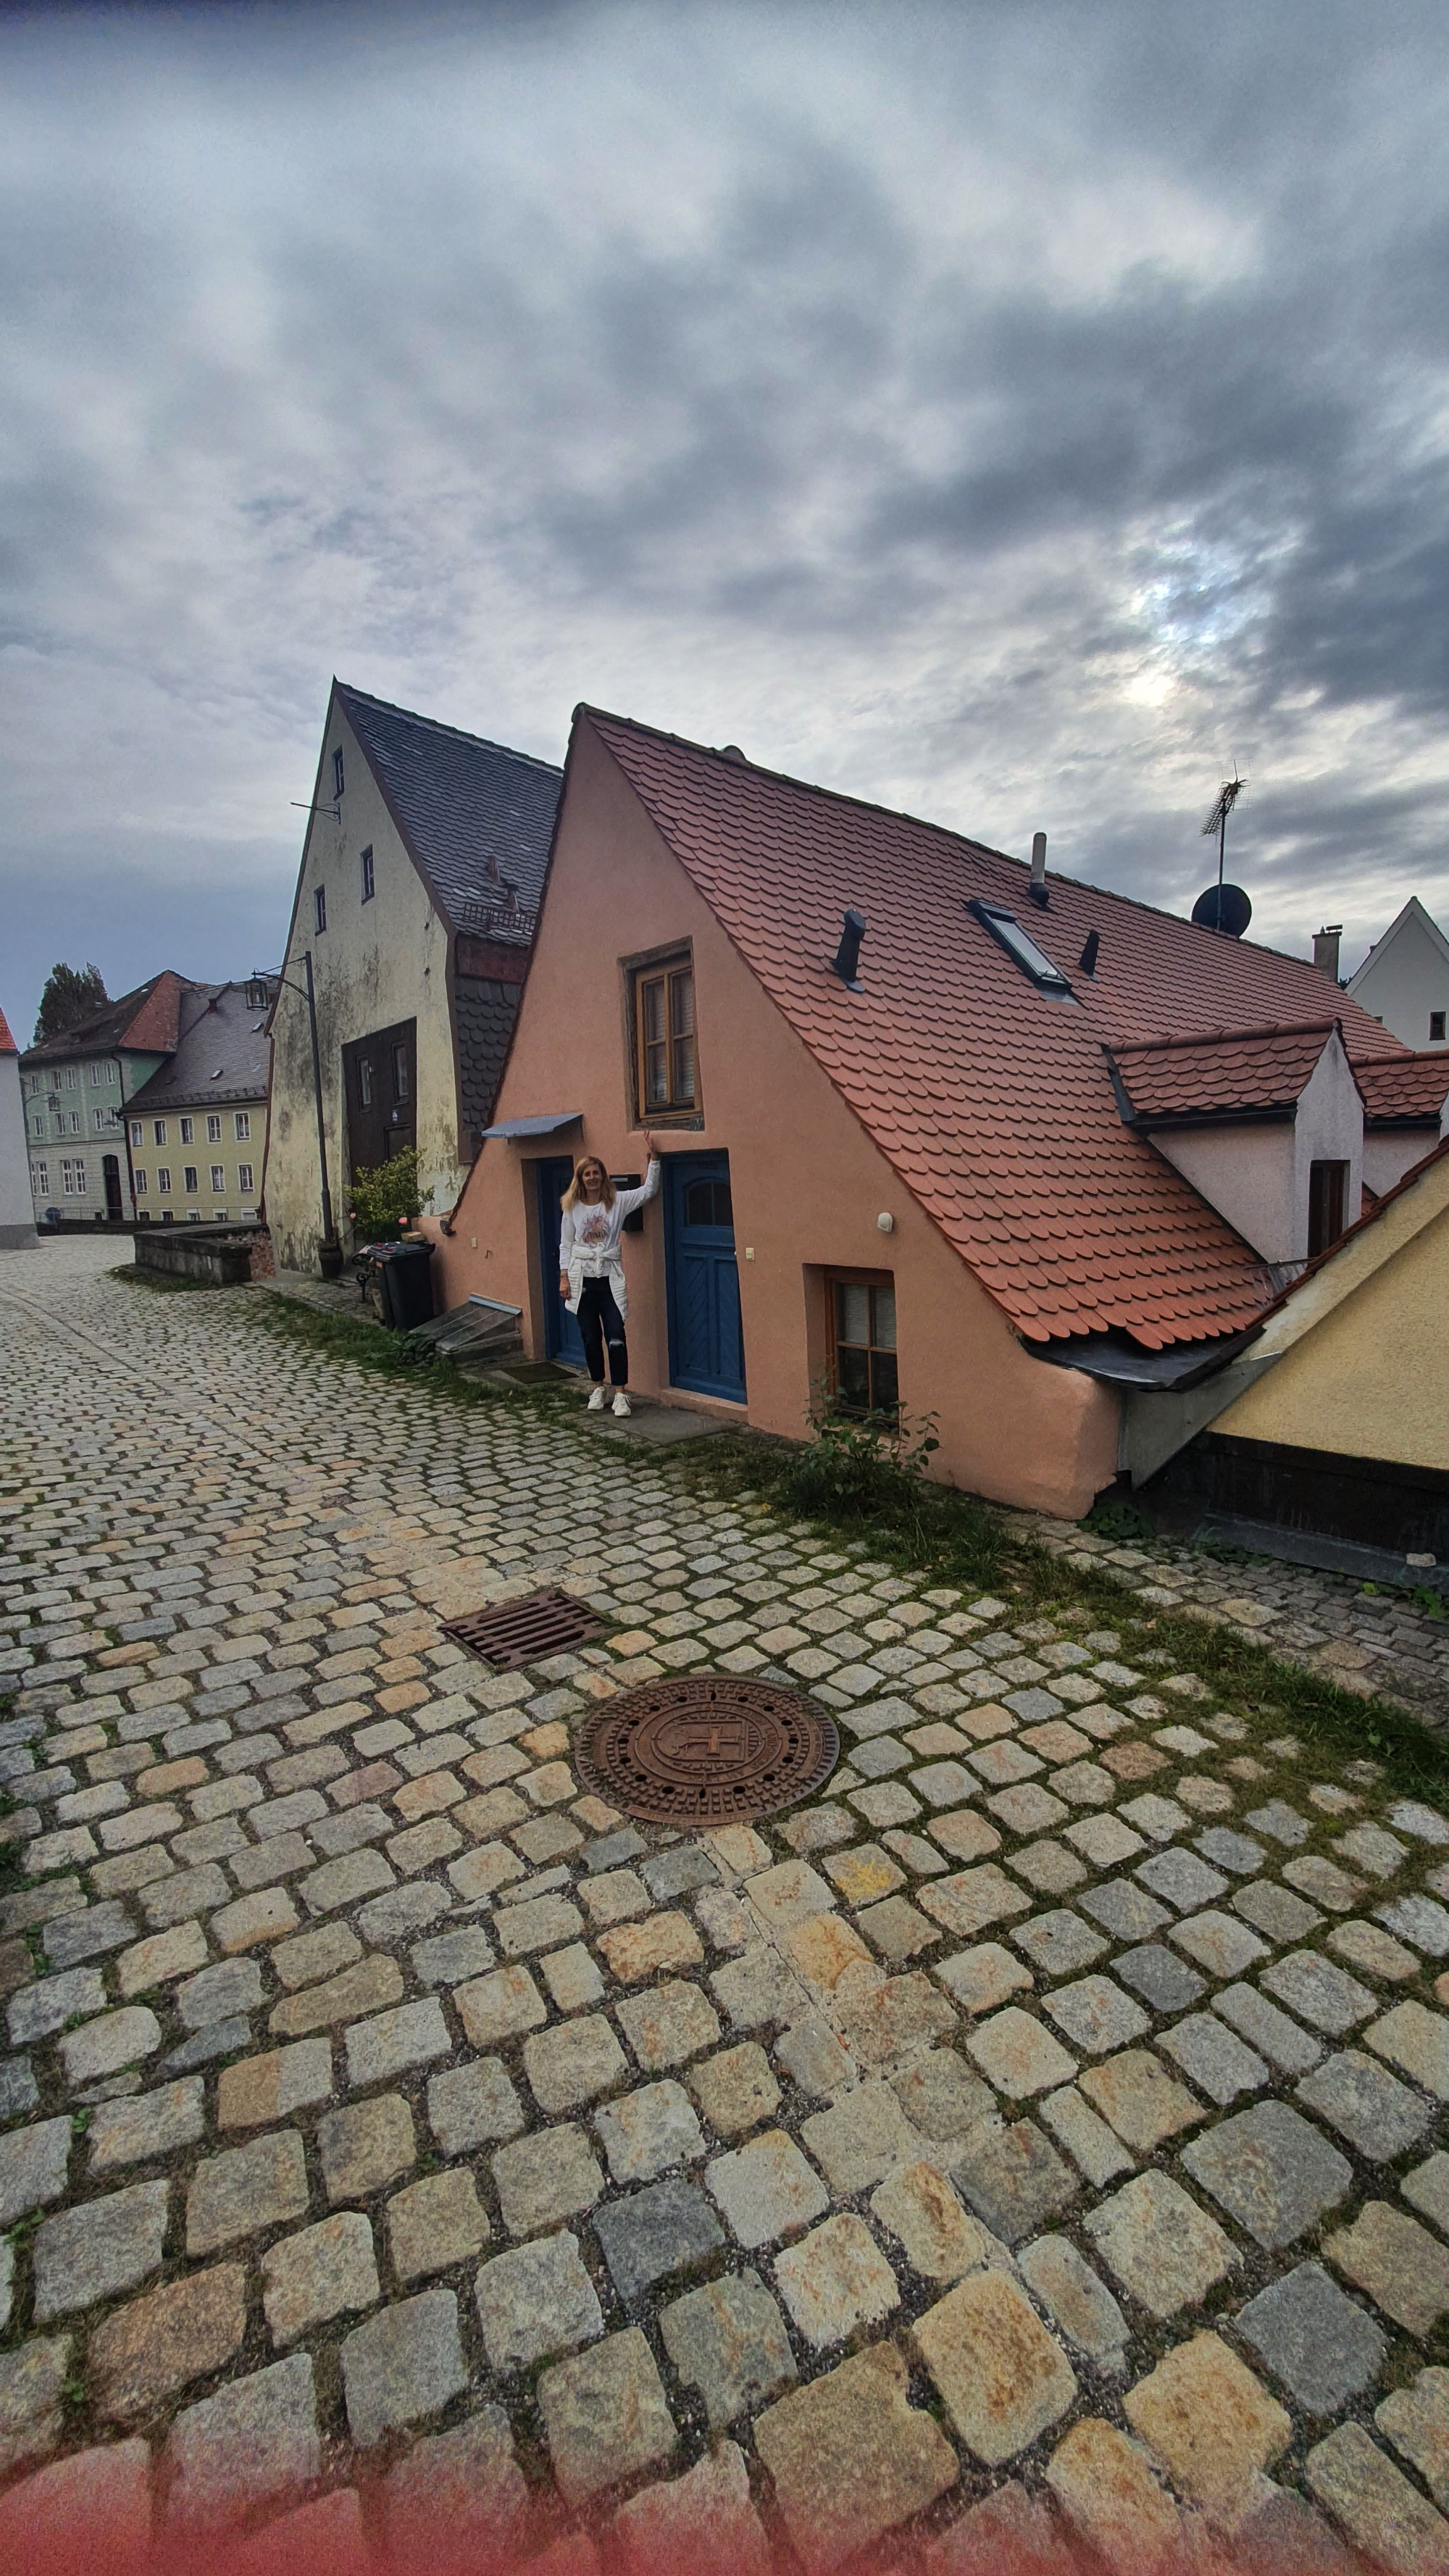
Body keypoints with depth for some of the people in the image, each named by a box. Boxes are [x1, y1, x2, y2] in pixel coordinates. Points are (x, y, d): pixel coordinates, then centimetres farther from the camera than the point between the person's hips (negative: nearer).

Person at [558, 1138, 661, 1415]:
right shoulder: (572, 1207, 3)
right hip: (582, 1278, 1)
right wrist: (564, 1278, 1)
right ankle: (598, 1388, 23)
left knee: (616, 1336, -7)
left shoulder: (618, 1201, 1)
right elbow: (565, 1245, 7)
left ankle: (621, 1393, -3)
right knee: (591, 1337, 9)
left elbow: (648, 1190, -3)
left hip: (610, 1278, -1)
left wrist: (654, 1157, -12)